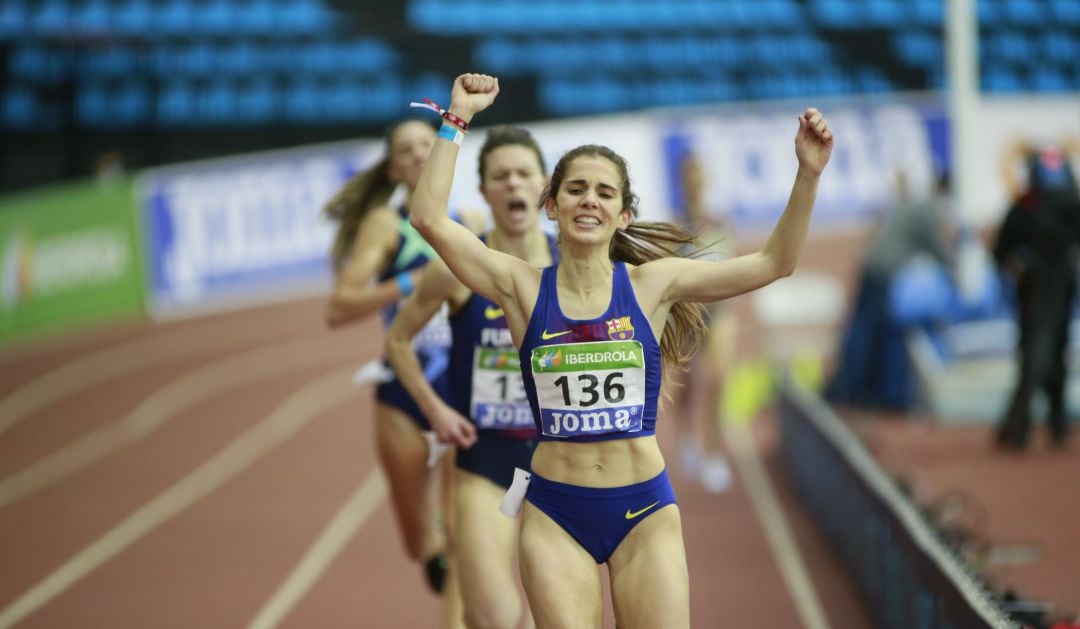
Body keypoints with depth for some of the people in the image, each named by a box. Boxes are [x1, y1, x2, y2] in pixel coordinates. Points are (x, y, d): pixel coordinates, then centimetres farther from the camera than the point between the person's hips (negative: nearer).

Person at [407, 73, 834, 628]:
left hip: (644, 508, 1)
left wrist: (808, 174, -9)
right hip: (555, 513, -1)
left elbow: (774, 263, 1)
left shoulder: (651, 284, 2)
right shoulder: (524, 288, 0)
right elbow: (429, 218, -9)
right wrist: (457, 120, -9)